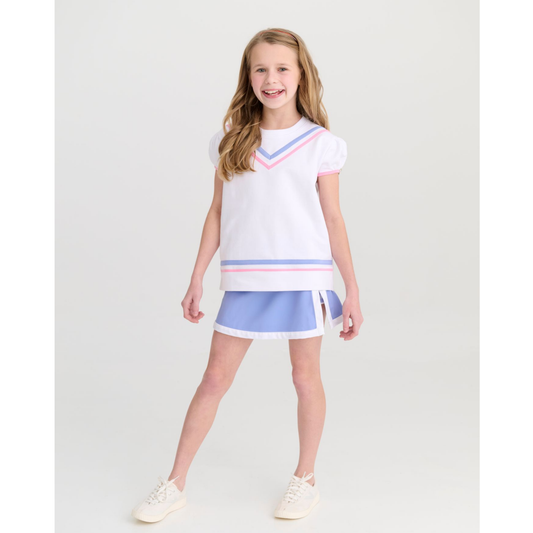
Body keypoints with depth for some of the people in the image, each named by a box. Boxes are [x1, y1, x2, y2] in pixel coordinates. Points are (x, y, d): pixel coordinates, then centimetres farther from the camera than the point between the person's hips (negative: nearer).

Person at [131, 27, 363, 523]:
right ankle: (175, 484, 20)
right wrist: (196, 279, 6)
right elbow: (217, 212, 8)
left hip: (303, 277, -1)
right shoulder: (231, 140, 5)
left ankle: (305, 478, 31)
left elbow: (333, 219, 3)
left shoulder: (320, 144, 0)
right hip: (244, 279, 2)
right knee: (215, 378, 6)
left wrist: (353, 291, 2)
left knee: (306, 377, 10)